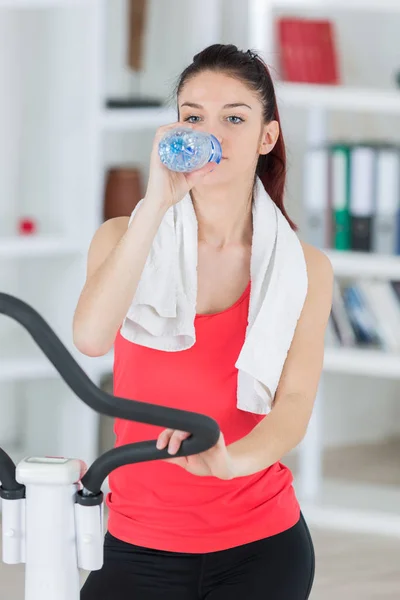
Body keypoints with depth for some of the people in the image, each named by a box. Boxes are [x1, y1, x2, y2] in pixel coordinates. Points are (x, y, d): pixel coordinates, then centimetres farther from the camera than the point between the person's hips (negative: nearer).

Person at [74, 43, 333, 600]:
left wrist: (231, 460, -37)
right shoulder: (124, 238, -1)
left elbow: (295, 402, -15)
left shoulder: (304, 269, -1)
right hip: (139, 547, 0)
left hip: (262, 548, 0)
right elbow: (91, 337, -22)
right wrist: (156, 204, -26)